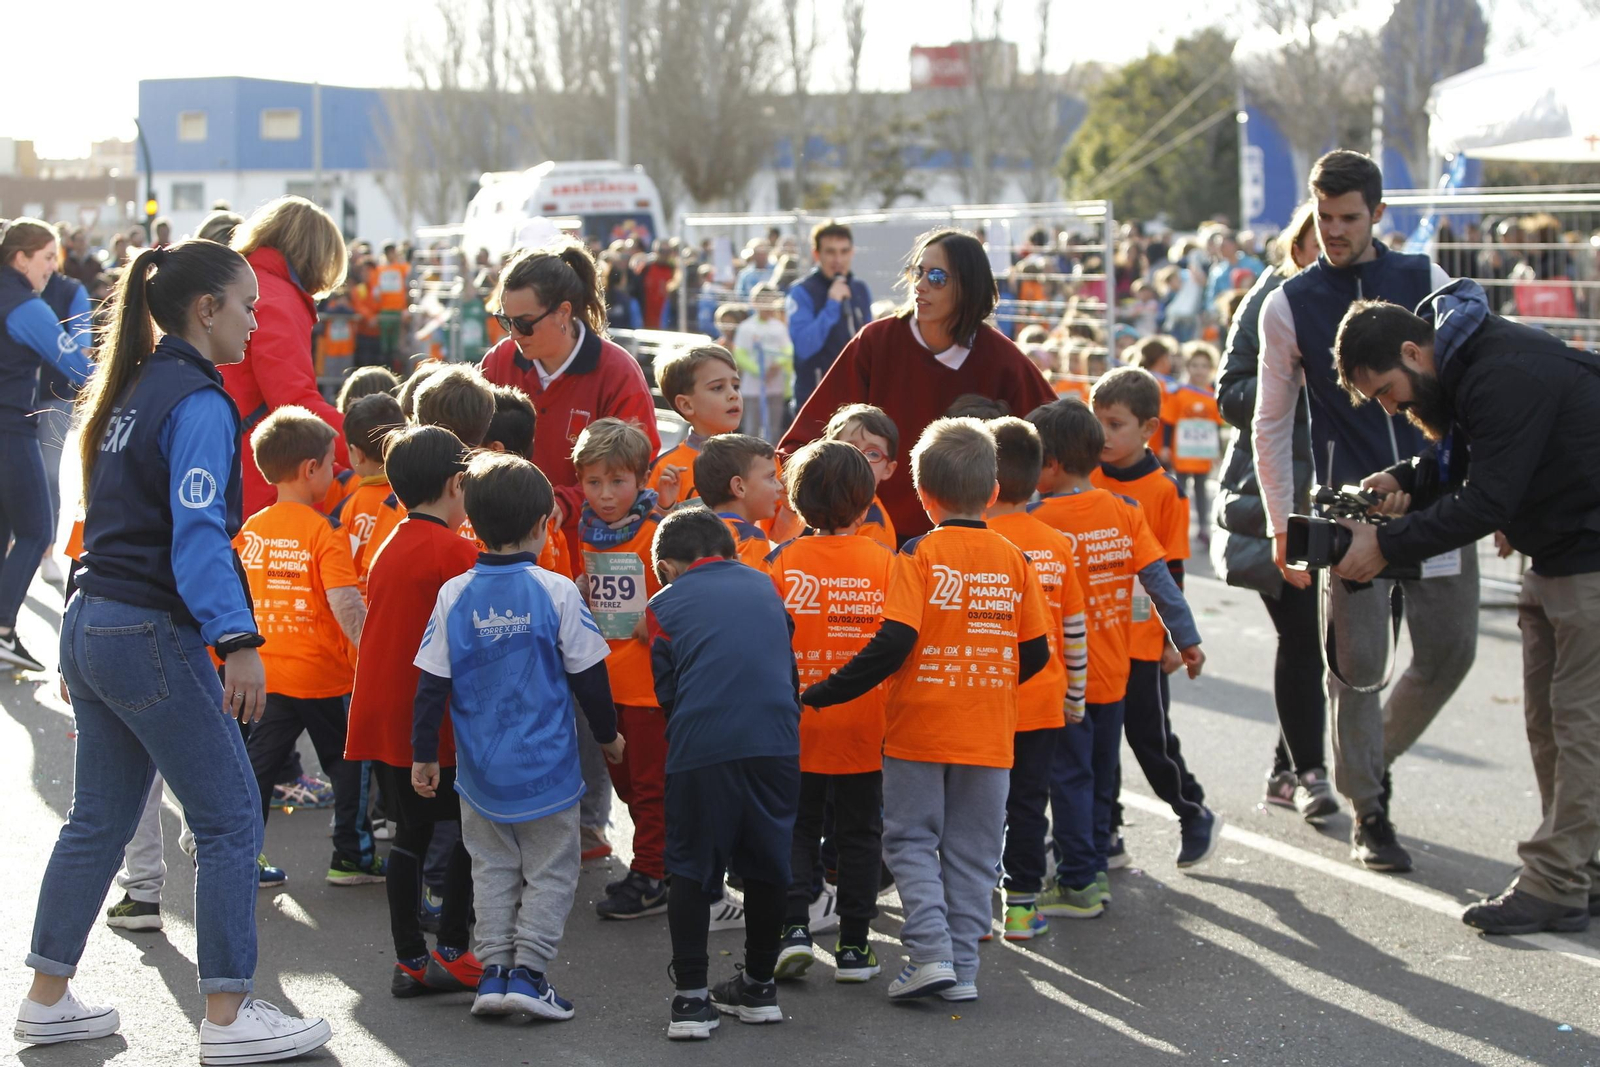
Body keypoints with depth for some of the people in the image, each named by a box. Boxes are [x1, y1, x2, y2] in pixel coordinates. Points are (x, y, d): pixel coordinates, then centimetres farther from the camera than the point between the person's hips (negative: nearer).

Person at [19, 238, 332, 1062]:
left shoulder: (133, 391, 14)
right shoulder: (198, 403, -13)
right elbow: (198, 533, -22)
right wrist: (237, 641, -28)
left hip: (90, 625, 9)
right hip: (154, 639, -9)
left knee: (99, 820, 17)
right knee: (230, 822, -2)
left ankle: (48, 998, 22)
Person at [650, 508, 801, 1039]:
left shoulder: (665, 605, 8)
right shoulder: (764, 586, 17)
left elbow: (666, 690, 12)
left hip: (700, 750, -2)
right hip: (776, 742, 3)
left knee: (693, 870, 8)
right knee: (766, 863, 16)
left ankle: (691, 998, 4)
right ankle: (758, 987, 25)